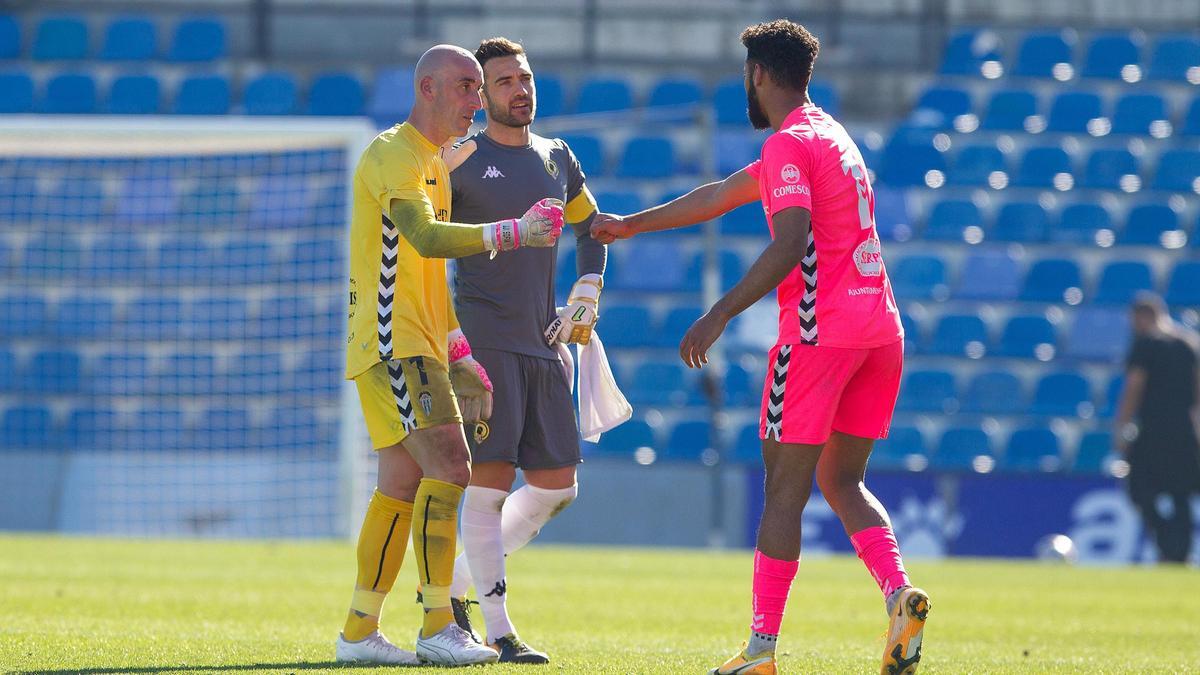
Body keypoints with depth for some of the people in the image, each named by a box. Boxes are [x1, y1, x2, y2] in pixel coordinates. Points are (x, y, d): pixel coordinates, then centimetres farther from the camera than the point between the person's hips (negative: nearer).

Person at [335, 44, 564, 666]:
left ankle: (359, 632, 11)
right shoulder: (392, 155, -10)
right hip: (392, 341, -10)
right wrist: (511, 233, -31)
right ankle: (438, 629, -18)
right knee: (447, 469, -17)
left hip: (419, 347, 10)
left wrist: (459, 351, 23)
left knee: (401, 487, 9)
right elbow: (426, 238, -27)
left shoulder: (434, 164, 22)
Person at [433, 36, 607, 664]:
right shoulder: (462, 159, -3)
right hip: (482, 341, -7)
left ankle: (453, 586, 18)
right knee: (491, 483, -11)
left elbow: (592, 230, 28)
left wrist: (586, 298, 15)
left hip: (544, 343, 7)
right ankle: (499, 631, -8)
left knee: (555, 487, 5)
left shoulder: (557, 160, 14)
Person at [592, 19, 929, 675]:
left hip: (819, 331, -8)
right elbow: (722, 195, 31)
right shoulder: (829, 136, 22)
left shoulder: (789, 145, -7)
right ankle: (898, 592, -9)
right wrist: (631, 224, 37)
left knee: (785, 488, -3)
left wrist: (719, 315, -23)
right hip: (880, 329, 8)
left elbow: (792, 243, -22)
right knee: (841, 480, 14)